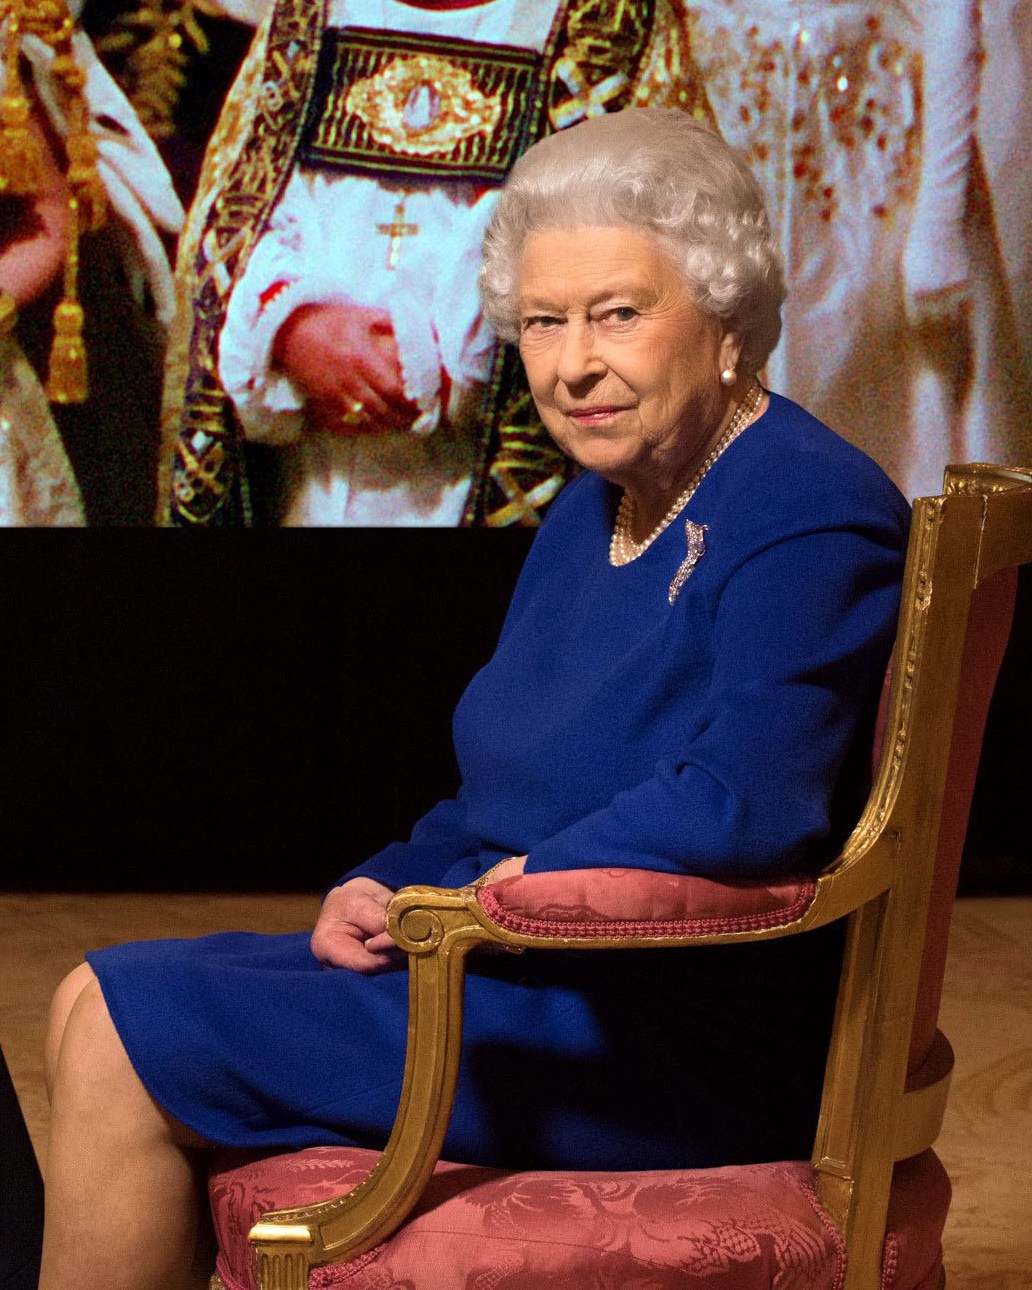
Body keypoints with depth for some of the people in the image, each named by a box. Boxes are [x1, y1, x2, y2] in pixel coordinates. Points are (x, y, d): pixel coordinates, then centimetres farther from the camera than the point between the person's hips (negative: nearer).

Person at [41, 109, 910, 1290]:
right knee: (98, 1006, 4)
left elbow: (744, 805, -28)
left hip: (679, 1047, -9)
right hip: (533, 969, 10)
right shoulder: (594, 511, 14)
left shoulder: (810, 519, -16)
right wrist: (380, 887, 0)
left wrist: (492, 901, -18)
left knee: (127, 1034, -12)